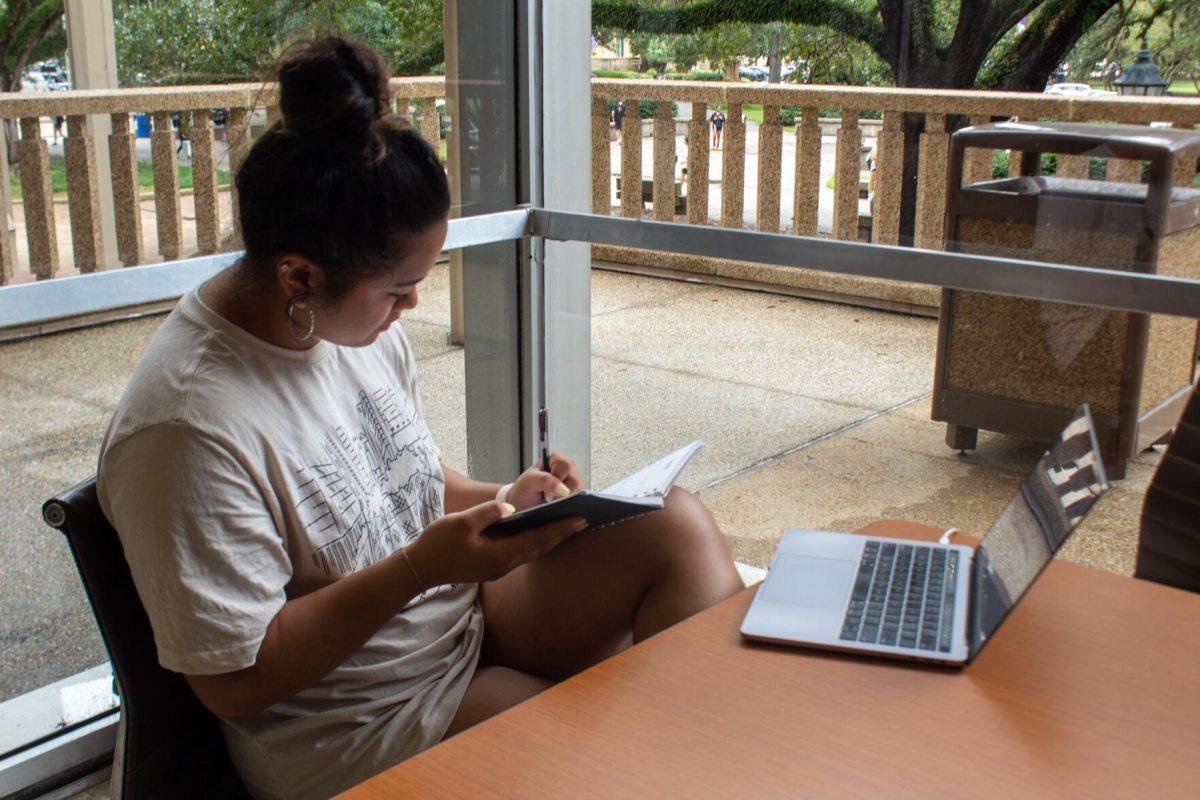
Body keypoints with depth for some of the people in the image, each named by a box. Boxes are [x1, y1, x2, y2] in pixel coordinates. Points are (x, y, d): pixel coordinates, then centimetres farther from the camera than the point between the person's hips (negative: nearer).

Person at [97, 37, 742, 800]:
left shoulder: (361, 322, -2)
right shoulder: (189, 426, -27)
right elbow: (234, 683, -22)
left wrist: (500, 503, -7)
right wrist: (419, 568, -28)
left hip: (464, 609, 7)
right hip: (360, 730, -7)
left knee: (679, 524, -11)